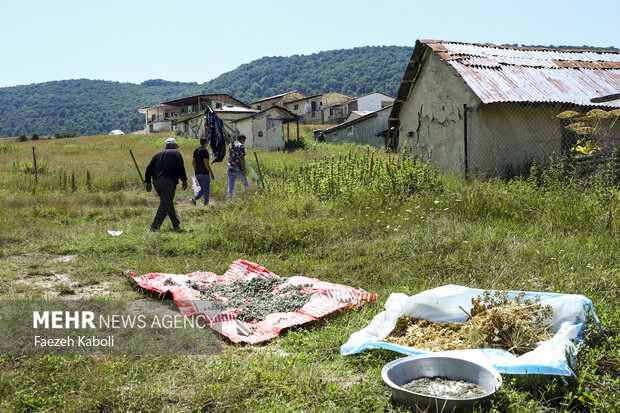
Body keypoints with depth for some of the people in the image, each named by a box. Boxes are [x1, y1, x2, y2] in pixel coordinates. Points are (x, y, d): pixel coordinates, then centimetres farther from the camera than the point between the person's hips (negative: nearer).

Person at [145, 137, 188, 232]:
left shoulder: (158, 154, 23)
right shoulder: (176, 153, 8)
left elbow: (149, 168, 16)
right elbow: (180, 167, -5)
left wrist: (148, 182, 17)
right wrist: (184, 180, -3)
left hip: (156, 182, 6)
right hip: (168, 182, -6)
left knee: (168, 203, 15)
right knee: (165, 204, -8)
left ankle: (176, 225, 19)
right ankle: (155, 226, -18)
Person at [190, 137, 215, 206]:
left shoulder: (196, 150, 11)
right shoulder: (204, 151, -12)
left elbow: (193, 162, 13)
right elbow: (206, 163, -19)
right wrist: (211, 173, -16)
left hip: (197, 173, 7)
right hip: (204, 173, -7)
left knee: (203, 189, 14)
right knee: (206, 189, 3)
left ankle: (194, 198, -7)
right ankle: (206, 204, 4)